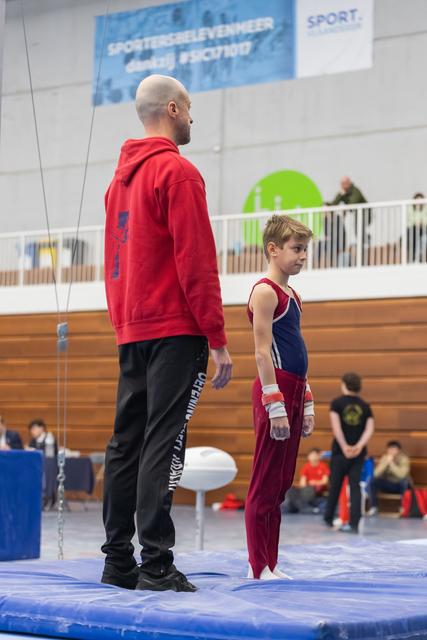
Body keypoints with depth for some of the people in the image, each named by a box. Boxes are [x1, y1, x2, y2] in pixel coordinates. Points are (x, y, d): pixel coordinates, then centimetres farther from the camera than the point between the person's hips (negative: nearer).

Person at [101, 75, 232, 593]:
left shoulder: (120, 177, 18)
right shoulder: (177, 172, -9)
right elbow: (196, 263, -14)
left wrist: (123, 324, 19)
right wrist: (218, 341, -13)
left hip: (131, 333, 8)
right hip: (175, 331, -8)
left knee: (126, 443, 8)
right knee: (163, 443, -10)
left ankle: (119, 561, 11)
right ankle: (156, 565, -13)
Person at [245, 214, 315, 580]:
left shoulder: (291, 296, 19)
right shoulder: (265, 291, -8)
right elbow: (263, 352, -15)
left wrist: (306, 405, 18)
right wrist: (275, 405, -20)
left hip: (292, 393, 9)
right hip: (274, 392, -9)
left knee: (281, 484, 10)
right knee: (265, 484, -5)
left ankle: (270, 565, 15)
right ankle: (258, 567, -1)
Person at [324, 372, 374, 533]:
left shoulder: (337, 403, -1)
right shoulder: (365, 406, 8)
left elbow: (336, 426, -13)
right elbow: (370, 428, -4)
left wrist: (344, 446, -16)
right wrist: (359, 446, -14)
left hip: (340, 452, -2)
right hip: (358, 453, 2)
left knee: (335, 486, 11)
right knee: (355, 487, 2)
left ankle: (328, 518, 24)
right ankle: (354, 524, -6)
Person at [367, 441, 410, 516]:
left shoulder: (403, 458, -16)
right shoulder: (384, 458, -7)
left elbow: (402, 474, -31)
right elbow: (376, 474, -18)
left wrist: (391, 463, -34)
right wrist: (386, 462, -29)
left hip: (400, 486, -3)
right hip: (387, 485, 3)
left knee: (405, 480, -38)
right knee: (372, 481, -22)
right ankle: (374, 507, -14)